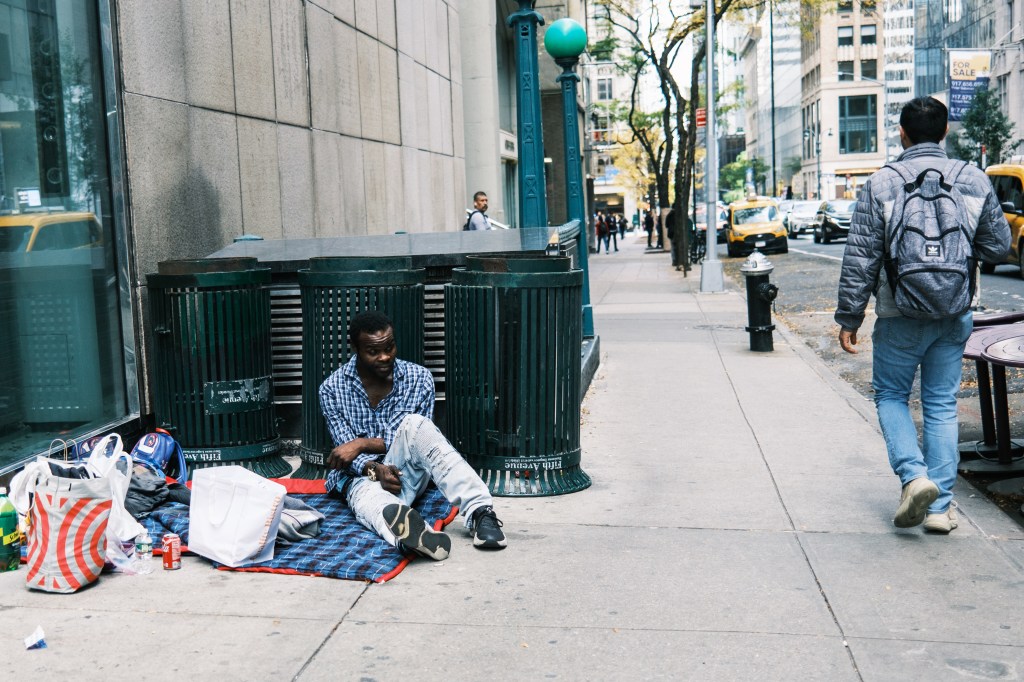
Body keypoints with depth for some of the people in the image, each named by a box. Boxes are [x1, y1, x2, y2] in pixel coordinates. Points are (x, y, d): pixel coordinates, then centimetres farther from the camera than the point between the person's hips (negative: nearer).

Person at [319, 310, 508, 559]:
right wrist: (375, 470, -26)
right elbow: (346, 451, -6)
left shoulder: (418, 378, -3)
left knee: (414, 423, -33)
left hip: (409, 473, 1)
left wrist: (362, 443, -14)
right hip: (363, 476, -1)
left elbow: (414, 435, -5)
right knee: (373, 505, -40)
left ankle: (478, 511, -47)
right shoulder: (332, 389, -2)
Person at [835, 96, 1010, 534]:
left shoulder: (882, 184, -7)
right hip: (955, 316, 3)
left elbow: (860, 259, -8)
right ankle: (940, 506, 12)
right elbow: (998, 247, 9)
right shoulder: (974, 181, 2)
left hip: (900, 316, -3)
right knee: (942, 406, 11)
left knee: (890, 395, 14)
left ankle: (914, 475, -6)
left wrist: (849, 318, -1)